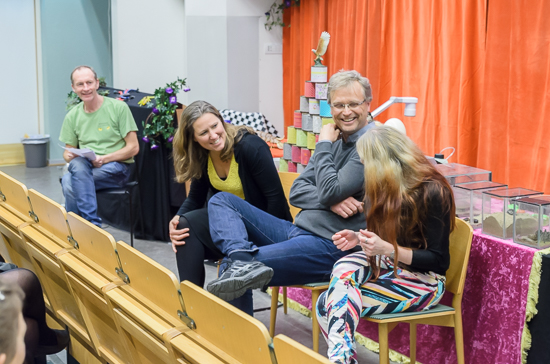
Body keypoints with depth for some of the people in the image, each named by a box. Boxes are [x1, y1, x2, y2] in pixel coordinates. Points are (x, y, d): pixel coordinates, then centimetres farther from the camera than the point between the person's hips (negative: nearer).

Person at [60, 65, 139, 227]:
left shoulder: (118, 107, -3)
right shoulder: (72, 116, 10)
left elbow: (133, 147, -4)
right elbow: (68, 151, 17)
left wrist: (104, 159, -16)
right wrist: (69, 156, -9)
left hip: (116, 167, -4)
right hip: (84, 166, 4)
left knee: (69, 182, -30)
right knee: (77, 163, -34)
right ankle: (93, 224, -29)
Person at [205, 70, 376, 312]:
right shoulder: (336, 140, 16)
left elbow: (330, 191, -21)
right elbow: (296, 192, 11)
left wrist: (324, 144, -5)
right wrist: (332, 201, -11)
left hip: (330, 246, -10)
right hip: (297, 230, 10)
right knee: (222, 201, -4)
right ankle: (242, 261, -28)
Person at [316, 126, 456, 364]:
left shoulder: (432, 192, -19)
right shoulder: (389, 186, 3)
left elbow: (439, 262, -18)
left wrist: (387, 249, -29)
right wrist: (358, 238, -4)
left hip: (423, 279, -7)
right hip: (390, 265, 7)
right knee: (344, 268, -27)